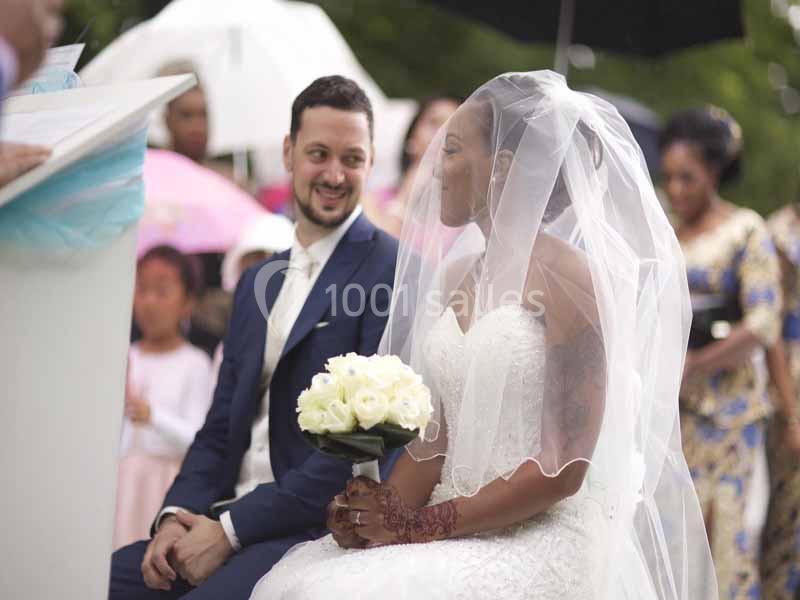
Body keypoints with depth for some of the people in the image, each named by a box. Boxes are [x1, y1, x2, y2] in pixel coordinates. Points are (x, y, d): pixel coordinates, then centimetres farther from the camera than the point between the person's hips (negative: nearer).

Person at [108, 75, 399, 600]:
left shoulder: (392, 271, -7)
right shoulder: (257, 282, 18)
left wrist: (231, 529, -15)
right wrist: (177, 515, -3)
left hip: (317, 532, -7)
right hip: (226, 521, 7)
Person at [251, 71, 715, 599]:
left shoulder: (570, 278, -11)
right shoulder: (456, 275, 12)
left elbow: (564, 468, -14)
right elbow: (435, 435, 13)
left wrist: (418, 525, -12)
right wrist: (385, 514, -6)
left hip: (546, 541, -7)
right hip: (459, 536, 7)